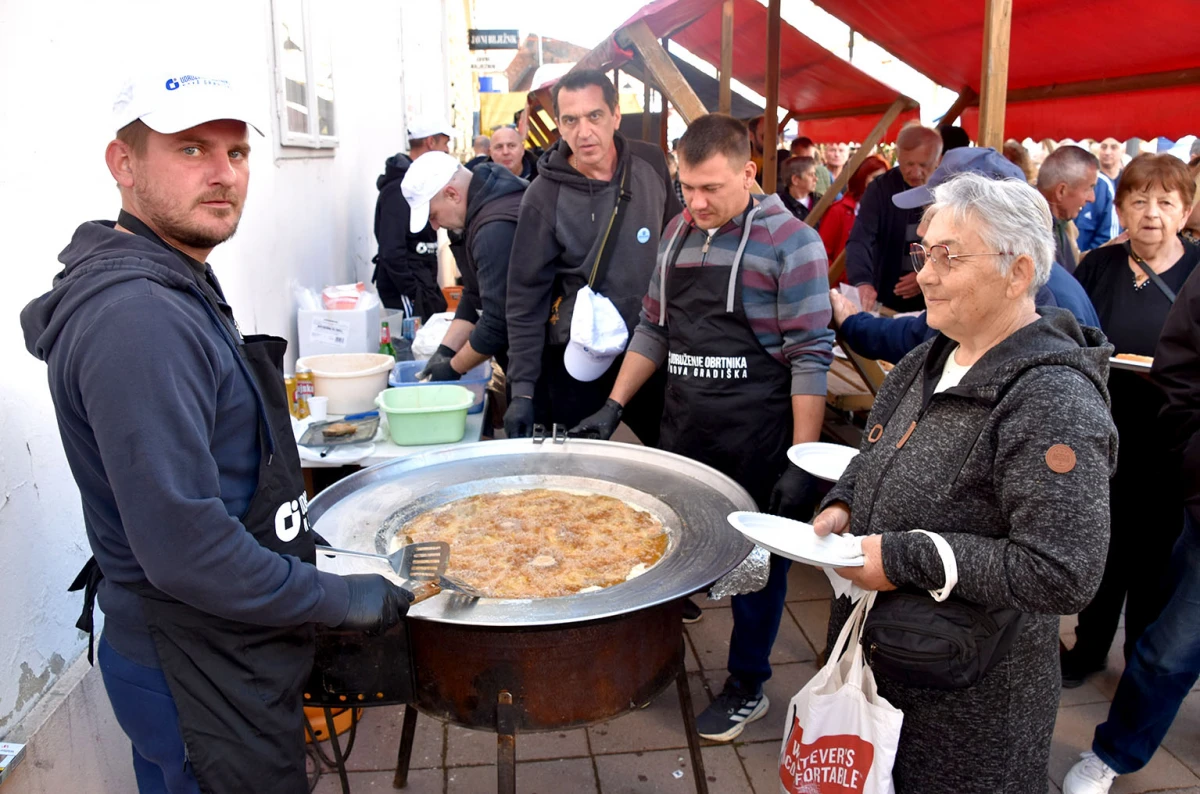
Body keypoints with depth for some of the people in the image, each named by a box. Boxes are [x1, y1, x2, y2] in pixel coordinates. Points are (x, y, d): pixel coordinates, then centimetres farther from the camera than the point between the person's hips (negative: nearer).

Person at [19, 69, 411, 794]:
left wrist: (293, 534, 16)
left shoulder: (176, 286, 7)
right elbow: (183, 548, -30)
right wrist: (341, 600, -20)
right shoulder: (137, 319, -27)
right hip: (199, 678, -10)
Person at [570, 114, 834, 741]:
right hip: (682, 430, 5)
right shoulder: (679, 232, 9)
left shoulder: (789, 242, -11)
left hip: (757, 441, -5)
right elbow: (653, 329, 15)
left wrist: (801, 460, -16)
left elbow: (809, 356, -13)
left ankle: (748, 686, 29)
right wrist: (613, 407, 10)